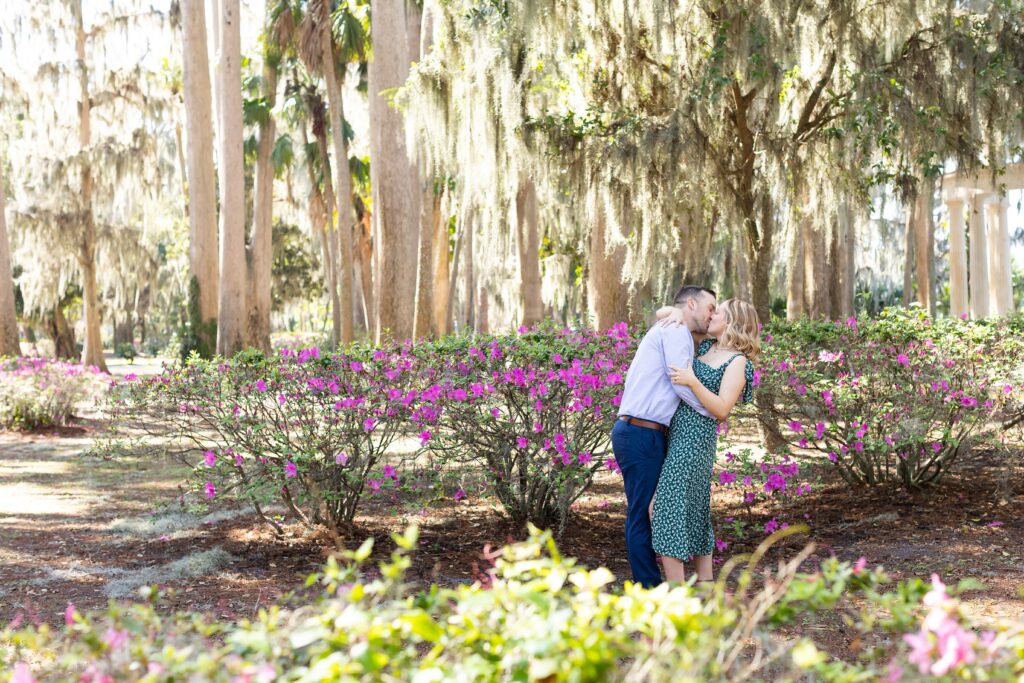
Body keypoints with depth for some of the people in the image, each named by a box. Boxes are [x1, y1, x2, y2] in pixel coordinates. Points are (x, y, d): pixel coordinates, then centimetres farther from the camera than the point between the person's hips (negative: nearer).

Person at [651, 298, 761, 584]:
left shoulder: (737, 362, -8)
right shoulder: (706, 346, 15)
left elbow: (721, 410, -17)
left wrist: (692, 382, -28)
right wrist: (676, 314, 5)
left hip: (695, 435, -9)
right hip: (678, 432, 9)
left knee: (665, 504, -14)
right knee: (695, 508, 13)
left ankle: (676, 587, -15)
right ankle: (705, 579, 21)